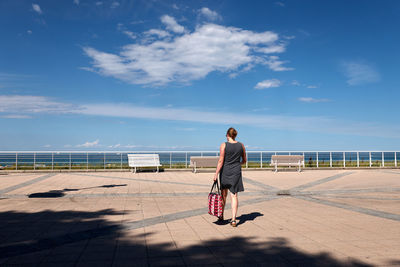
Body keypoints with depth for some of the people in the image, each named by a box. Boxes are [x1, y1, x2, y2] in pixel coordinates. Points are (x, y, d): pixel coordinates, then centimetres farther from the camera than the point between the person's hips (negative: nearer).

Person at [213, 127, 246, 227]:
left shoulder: (224, 145, -10)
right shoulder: (241, 145, 0)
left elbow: (221, 161, -13)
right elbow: (244, 160, 9)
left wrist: (216, 174, -9)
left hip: (225, 171, -1)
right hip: (236, 172, 1)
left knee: (223, 194, 15)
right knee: (234, 195, 3)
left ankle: (221, 216, 29)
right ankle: (233, 219, -5)